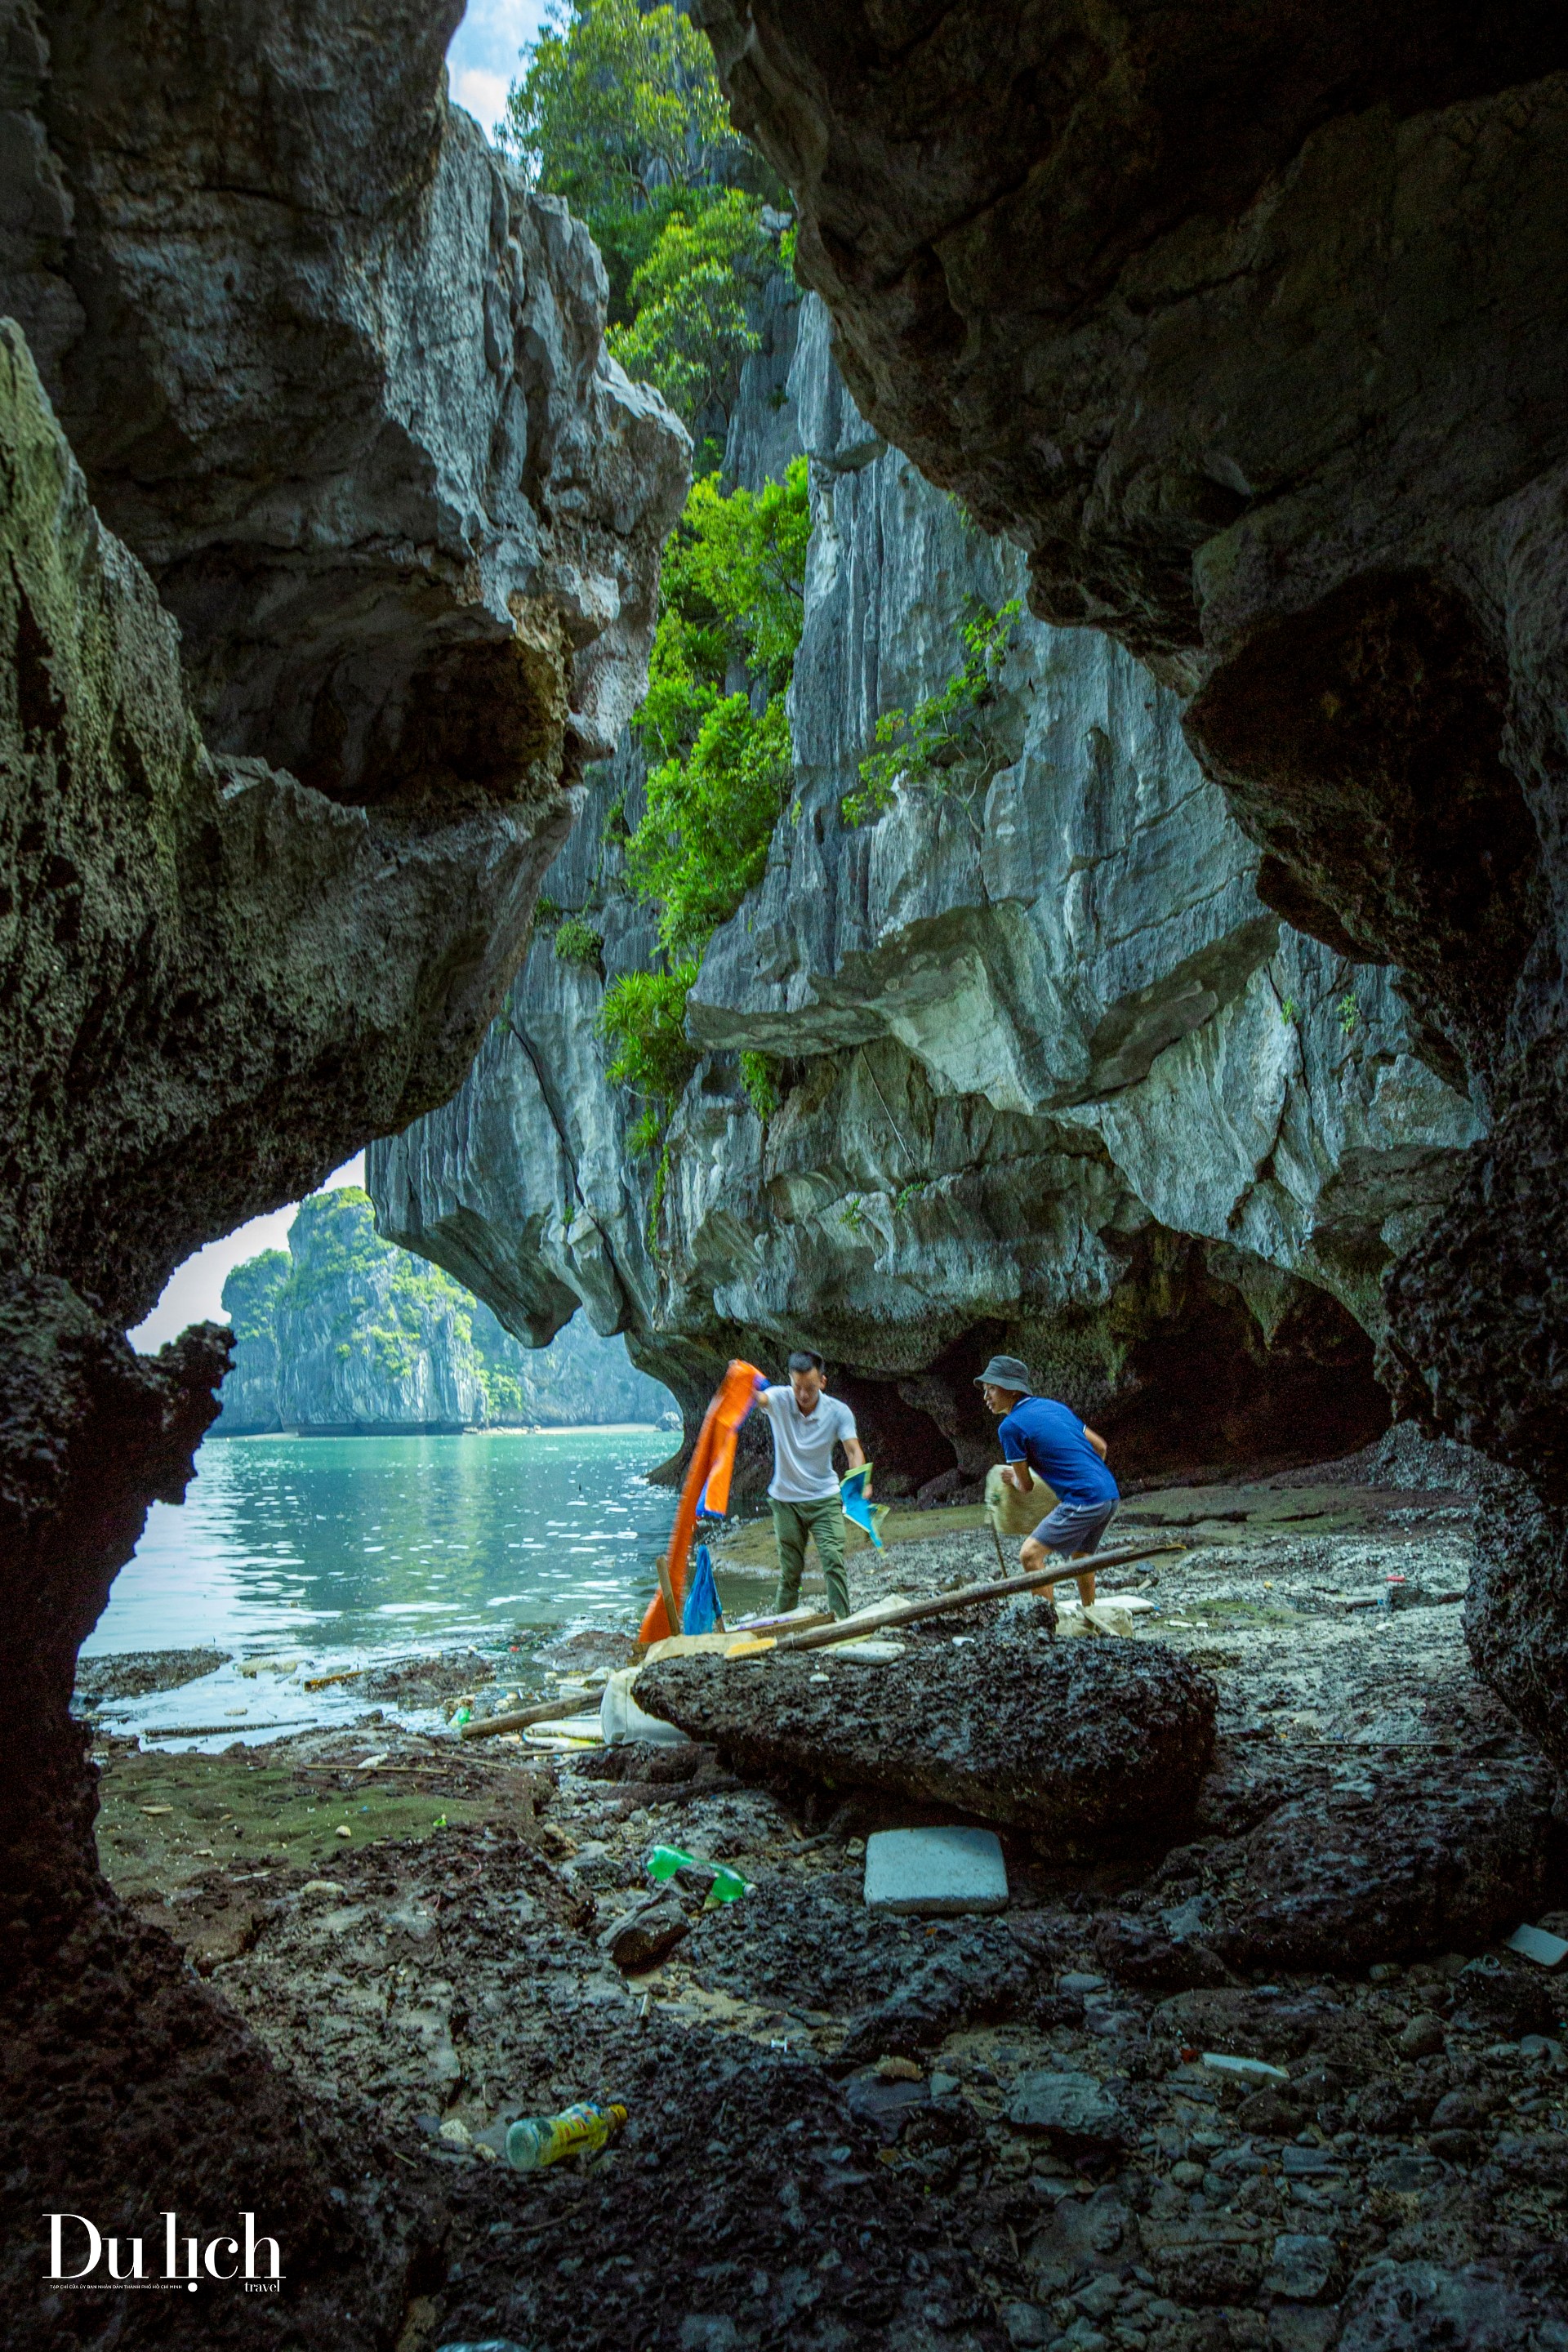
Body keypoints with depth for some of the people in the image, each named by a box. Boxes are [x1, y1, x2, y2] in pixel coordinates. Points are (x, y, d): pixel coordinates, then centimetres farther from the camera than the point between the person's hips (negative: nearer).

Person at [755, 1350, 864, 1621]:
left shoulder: (838, 1411, -10)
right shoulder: (780, 1401, -12)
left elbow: (853, 1450, -18)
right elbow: (759, 1399, -34)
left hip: (824, 1498, 0)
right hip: (786, 1499, 0)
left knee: (834, 1559, -15)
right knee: (789, 1570, 6)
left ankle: (842, 1621, -9)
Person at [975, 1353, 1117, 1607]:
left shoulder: (1010, 1426, -6)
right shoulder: (1054, 1406, 16)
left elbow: (1025, 1487, 4)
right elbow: (1100, 1446, 22)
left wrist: (1013, 1479, 26)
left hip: (1083, 1501, -9)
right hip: (1111, 1494, 9)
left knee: (1030, 1554, -7)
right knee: (1080, 1555, 26)